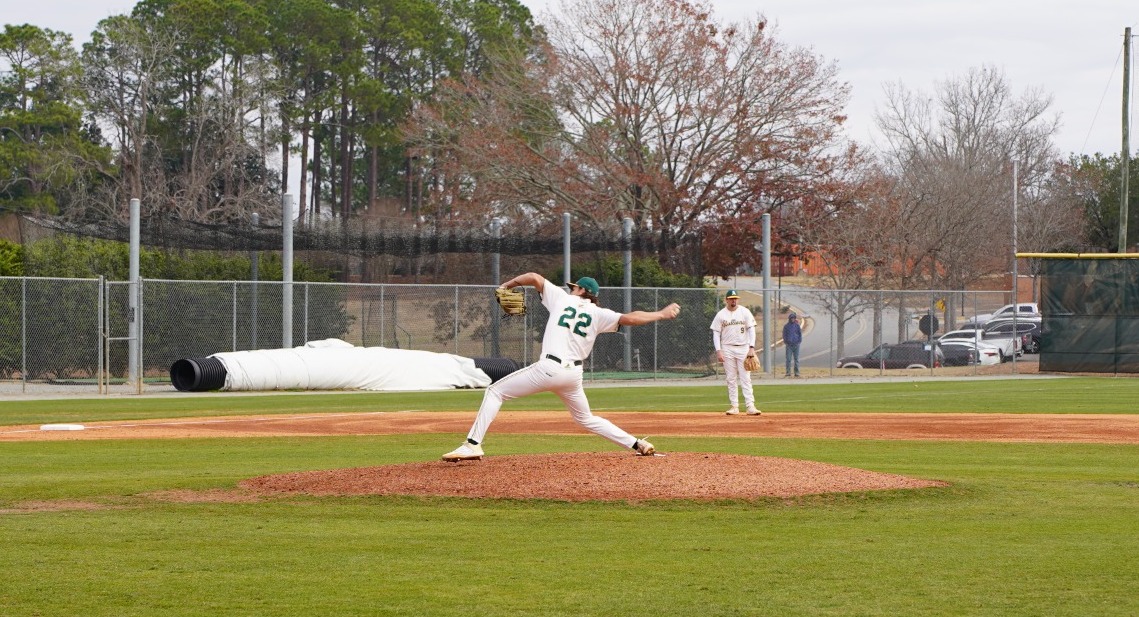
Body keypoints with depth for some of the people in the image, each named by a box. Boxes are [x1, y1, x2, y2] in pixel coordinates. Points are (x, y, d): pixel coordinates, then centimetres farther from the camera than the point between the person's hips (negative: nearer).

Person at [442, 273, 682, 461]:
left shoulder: (562, 297, 6)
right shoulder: (598, 314, 10)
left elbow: (534, 277, 1)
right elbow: (630, 318, 1)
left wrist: (507, 285, 14)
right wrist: (662, 314, 10)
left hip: (549, 368, -5)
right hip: (574, 375, 5)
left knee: (496, 391, 6)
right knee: (586, 418, 26)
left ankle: (473, 445, -8)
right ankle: (637, 444, 18)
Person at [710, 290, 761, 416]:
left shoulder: (745, 312, 2)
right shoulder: (721, 315, 2)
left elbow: (751, 329, 0)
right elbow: (716, 333, 2)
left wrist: (752, 347, -10)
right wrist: (718, 351, -8)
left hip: (743, 348, -1)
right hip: (727, 349, 1)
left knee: (745, 378, -6)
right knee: (731, 379, 3)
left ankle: (750, 406, -11)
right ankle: (734, 406, 6)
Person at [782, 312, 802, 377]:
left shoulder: (797, 325, 7)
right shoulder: (786, 326, 5)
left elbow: (800, 334, 9)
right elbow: (784, 335, 7)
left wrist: (799, 341, -3)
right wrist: (786, 341, -5)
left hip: (796, 344, 1)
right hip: (789, 345, -1)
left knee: (796, 359, 3)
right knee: (788, 359, -6)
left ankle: (796, 372, 6)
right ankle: (788, 372, -6)